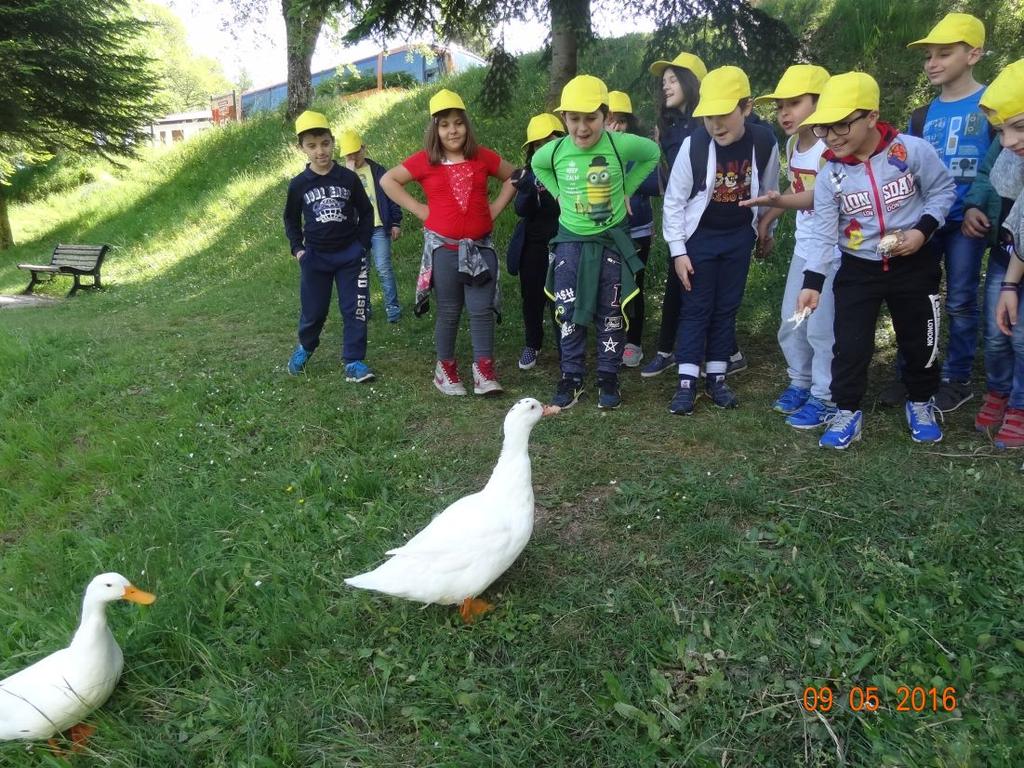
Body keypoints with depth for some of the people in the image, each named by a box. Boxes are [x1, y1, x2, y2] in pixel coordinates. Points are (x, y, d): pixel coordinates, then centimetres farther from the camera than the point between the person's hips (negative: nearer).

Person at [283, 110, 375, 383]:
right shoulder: (298, 185, -2)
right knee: (313, 310, 9)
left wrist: (362, 246, -1)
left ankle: (354, 362, 5)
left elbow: (366, 212, 5)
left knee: (355, 309, -2)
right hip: (315, 257, 1)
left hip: (350, 255, 0)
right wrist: (297, 248, 2)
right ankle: (304, 348, 37)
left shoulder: (348, 178, -4)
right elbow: (291, 219, 12)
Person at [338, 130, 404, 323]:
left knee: (383, 268, -5)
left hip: (378, 228, -2)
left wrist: (396, 223, -1)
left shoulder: (378, 170, 4)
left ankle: (392, 306, 3)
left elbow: (391, 196, 5)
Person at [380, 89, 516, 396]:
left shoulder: (482, 156, 4)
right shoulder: (424, 161, -1)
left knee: (482, 310, -1)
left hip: (480, 247, 2)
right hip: (443, 248, -2)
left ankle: (484, 372, 5)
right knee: (449, 312, 6)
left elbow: (513, 177, 17)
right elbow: (388, 180, 3)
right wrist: (420, 210, -3)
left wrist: (495, 208, 5)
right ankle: (445, 370, 18)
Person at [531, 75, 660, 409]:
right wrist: (559, 194, 4)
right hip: (570, 240, 2)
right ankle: (571, 378, 18)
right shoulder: (555, 150, -9)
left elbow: (653, 153, 4)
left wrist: (626, 189, -2)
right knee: (568, 313, 5)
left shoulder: (621, 145, -15)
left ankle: (608, 378, 20)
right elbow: (536, 164, 15)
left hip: (612, 239, -1)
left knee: (611, 314, 6)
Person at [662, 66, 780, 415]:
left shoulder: (764, 142, -14)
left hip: (739, 237, 2)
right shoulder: (694, 145, -19)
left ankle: (717, 377, 18)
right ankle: (686, 382, 6)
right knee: (696, 308, 0)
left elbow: (769, 194, 3)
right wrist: (678, 251, -11)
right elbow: (674, 201, -11)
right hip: (700, 236, -2)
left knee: (727, 307, 8)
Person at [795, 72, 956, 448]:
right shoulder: (829, 175, -9)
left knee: (919, 341, 12)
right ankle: (847, 412, 15)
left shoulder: (913, 151, -14)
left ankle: (920, 403, 35)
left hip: (914, 265, 0)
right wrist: (812, 281, -20)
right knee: (849, 345, -2)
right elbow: (822, 232, -10)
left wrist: (923, 229, -17)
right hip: (857, 269, 1)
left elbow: (943, 190, -1)